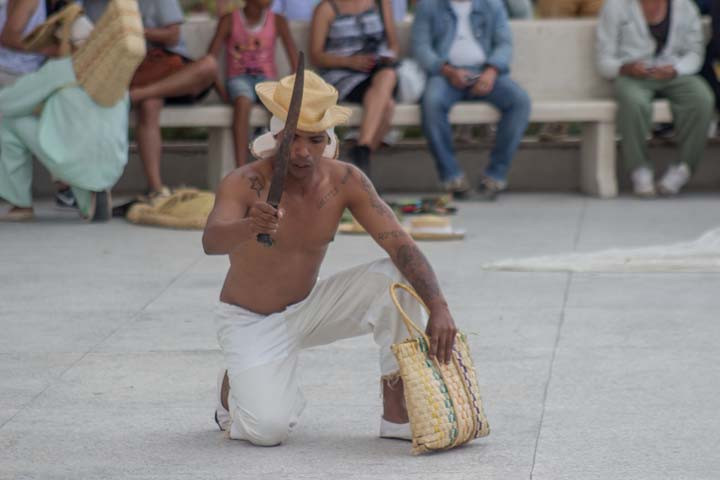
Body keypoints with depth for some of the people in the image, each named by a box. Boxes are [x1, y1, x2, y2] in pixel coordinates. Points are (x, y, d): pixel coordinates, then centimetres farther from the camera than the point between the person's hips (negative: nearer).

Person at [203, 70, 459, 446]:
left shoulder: (346, 181, -14)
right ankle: (233, 389, 13)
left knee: (394, 277, -18)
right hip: (250, 322, -4)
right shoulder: (245, 184, -25)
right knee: (269, 428, -25)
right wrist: (250, 226, -66)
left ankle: (397, 413, -9)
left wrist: (439, 308, -34)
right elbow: (211, 241, -43)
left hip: (307, 309, 4)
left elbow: (402, 246, -19)